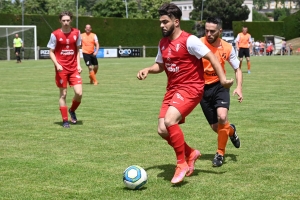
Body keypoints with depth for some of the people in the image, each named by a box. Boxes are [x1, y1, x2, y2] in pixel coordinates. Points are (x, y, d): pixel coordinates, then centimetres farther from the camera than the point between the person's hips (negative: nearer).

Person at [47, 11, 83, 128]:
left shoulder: (76, 33, 4)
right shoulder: (55, 34, -5)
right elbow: (51, 52, 0)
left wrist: (78, 65, 3)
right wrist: (57, 64, -16)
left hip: (74, 68, 2)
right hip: (61, 69, -2)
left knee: (79, 93, -8)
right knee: (63, 94, 1)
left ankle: (72, 110, 22)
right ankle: (65, 120, 12)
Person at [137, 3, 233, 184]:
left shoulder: (189, 40, -14)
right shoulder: (163, 43, 10)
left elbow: (211, 57, -16)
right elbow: (160, 65, 23)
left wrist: (222, 79, -25)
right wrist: (147, 70, 2)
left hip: (191, 89, -8)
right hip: (172, 89, 8)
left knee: (169, 121, -27)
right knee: (162, 130, 0)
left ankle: (182, 164, -10)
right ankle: (191, 153, 25)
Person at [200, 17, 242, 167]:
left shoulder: (227, 48, -7)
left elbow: (237, 69, 6)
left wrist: (239, 88, -9)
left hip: (219, 86, 0)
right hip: (203, 88, 0)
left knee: (222, 117, -24)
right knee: (215, 127, 6)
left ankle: (220, 154, -4)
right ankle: (231, 130, 45)